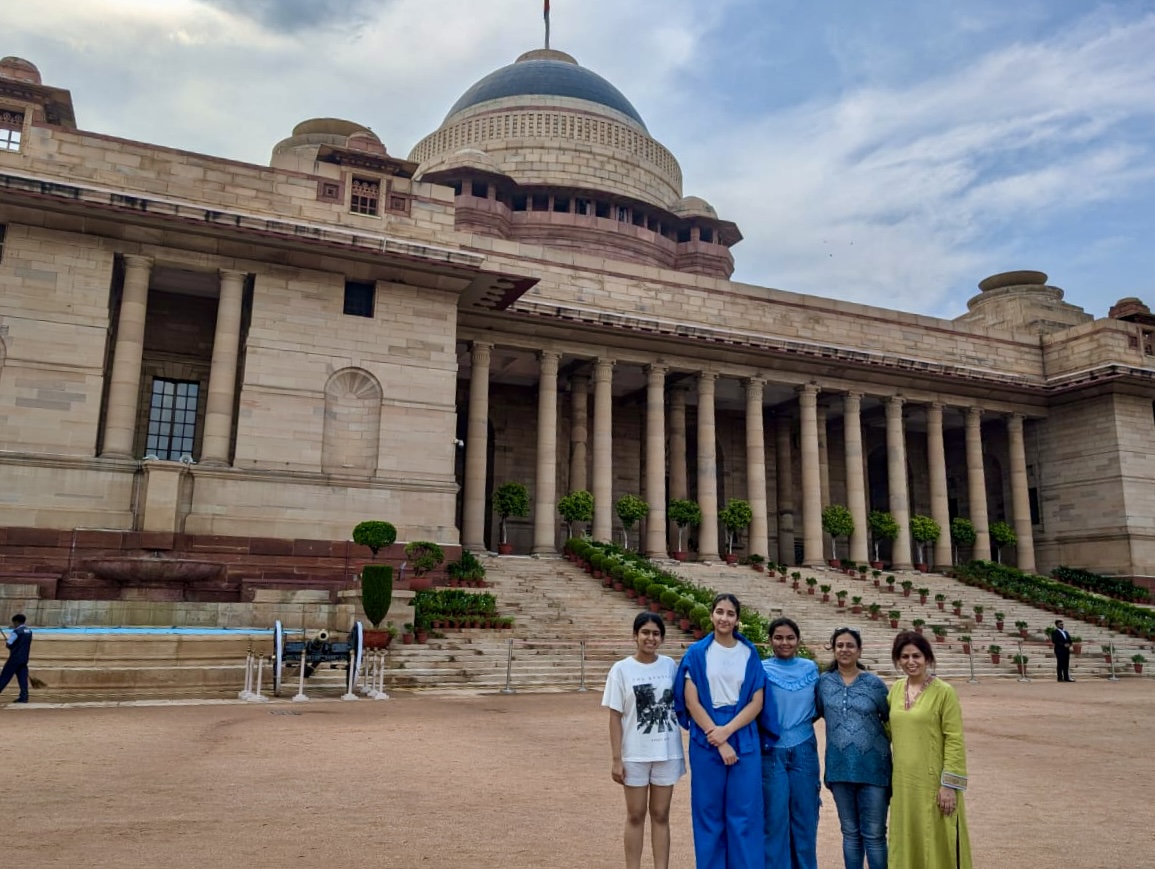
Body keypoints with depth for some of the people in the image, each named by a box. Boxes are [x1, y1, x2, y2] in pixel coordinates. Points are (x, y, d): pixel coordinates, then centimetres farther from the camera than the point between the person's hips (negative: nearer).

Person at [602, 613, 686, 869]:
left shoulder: (670, 665, 1)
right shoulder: (622, 669, -6)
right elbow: (615, 716, -5)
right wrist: (616, 759, -8)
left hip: (667, 752, 2)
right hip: (635, 754, -2)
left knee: (661, 815, 11)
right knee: (636, 816, 9)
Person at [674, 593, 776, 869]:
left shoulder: (749, 653, 4)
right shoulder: (696, 653, -1)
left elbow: (757, 702, -1)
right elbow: (691, 701, -5)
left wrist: (726, 730, -14)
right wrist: (718, 741, -12)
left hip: (744, 740, 1)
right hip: (706, 741, -1)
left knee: (744, 811, 3)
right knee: (709, 811, 6)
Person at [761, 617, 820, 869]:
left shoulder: (810, 668, 5)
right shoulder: (761, 670, -3)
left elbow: (818, 707, 12)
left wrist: (803, 720, -2)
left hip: (804, 750, 2)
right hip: (771, 751, -2)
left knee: (804, 814, 9)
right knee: (774, 816, 3)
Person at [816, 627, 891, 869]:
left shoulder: (874, 683, -3)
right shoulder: (824, 682, 2)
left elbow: (891, 720, 6)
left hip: (872, 767, -2)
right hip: (840, 767, 2)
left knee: (874, 834, 4)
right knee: (850, 832, 14)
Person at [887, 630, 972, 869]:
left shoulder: (944, 692, -11)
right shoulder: (895, 689, 5)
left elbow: (954, 740, -11)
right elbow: (889, 730, 14)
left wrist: (950, 784, -14)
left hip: (933, 781, -5)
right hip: (903, 781, 5)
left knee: (938, 844, 5)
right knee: (907, 841, 14)